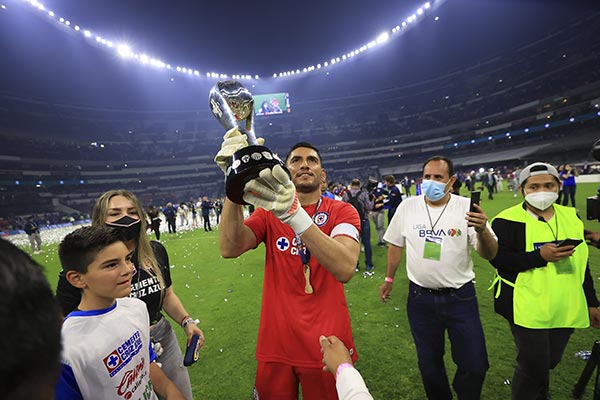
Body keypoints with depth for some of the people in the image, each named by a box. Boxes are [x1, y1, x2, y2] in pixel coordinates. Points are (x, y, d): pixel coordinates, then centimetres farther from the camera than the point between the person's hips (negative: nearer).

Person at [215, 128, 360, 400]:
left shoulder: (342, 212, -8)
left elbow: (345, 269, -28)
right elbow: (230, 249, -19)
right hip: (276, 343, 2)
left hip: (327, 343, -1)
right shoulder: (268, 213, -1)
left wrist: (293, 213, -41)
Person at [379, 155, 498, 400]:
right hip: (420, 298, 1)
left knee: (475, 366, 8)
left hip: (460, 297, -1)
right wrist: (389, 279, 11)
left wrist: (482, 230, -32)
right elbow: (396, 245, 7)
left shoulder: (466, 208, -8)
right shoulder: (407, 207, -4)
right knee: (429, 363, 18)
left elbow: (489, 254, -11)